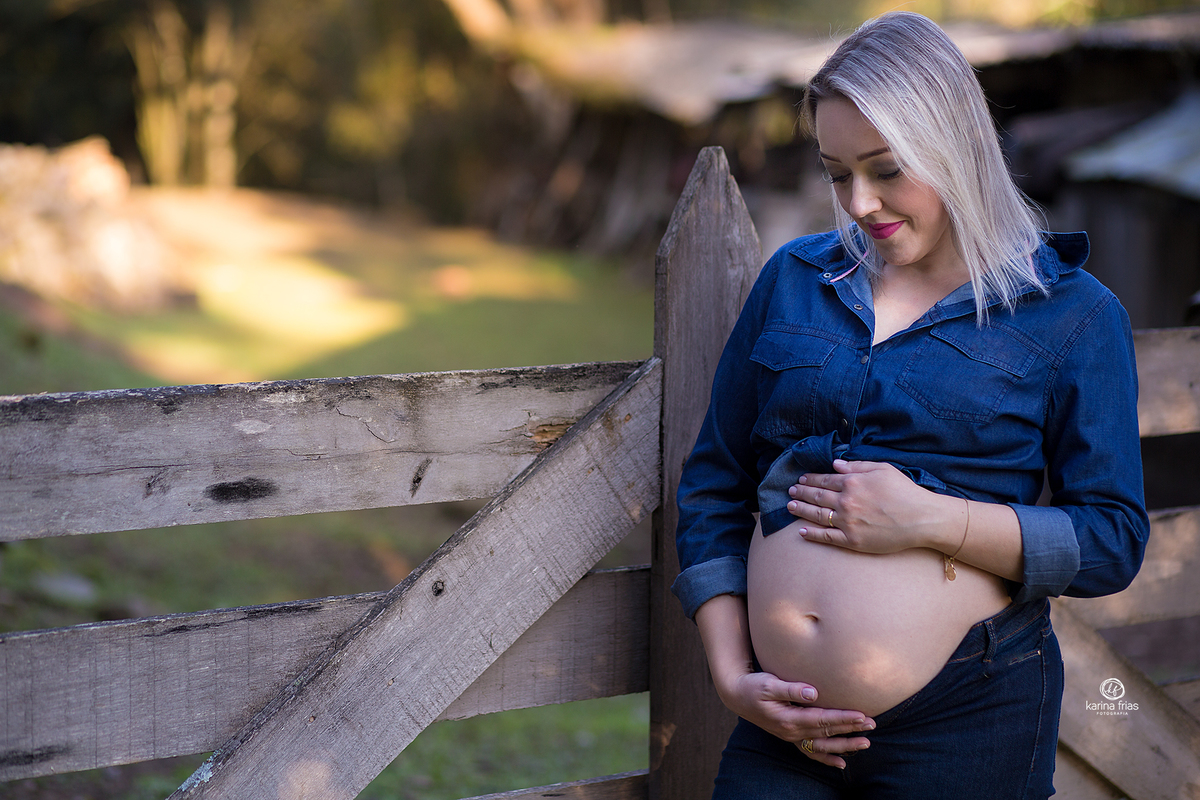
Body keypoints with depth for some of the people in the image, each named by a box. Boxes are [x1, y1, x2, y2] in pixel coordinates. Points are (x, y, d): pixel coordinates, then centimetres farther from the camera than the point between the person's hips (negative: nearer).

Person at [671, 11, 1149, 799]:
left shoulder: (1073, 313, 0)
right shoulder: (794, 278, 8)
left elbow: (1114, 541, -4)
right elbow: (713, 488, 10)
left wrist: (931, 521, -16)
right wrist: (730, 673, -1)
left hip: (972, 715, -2)